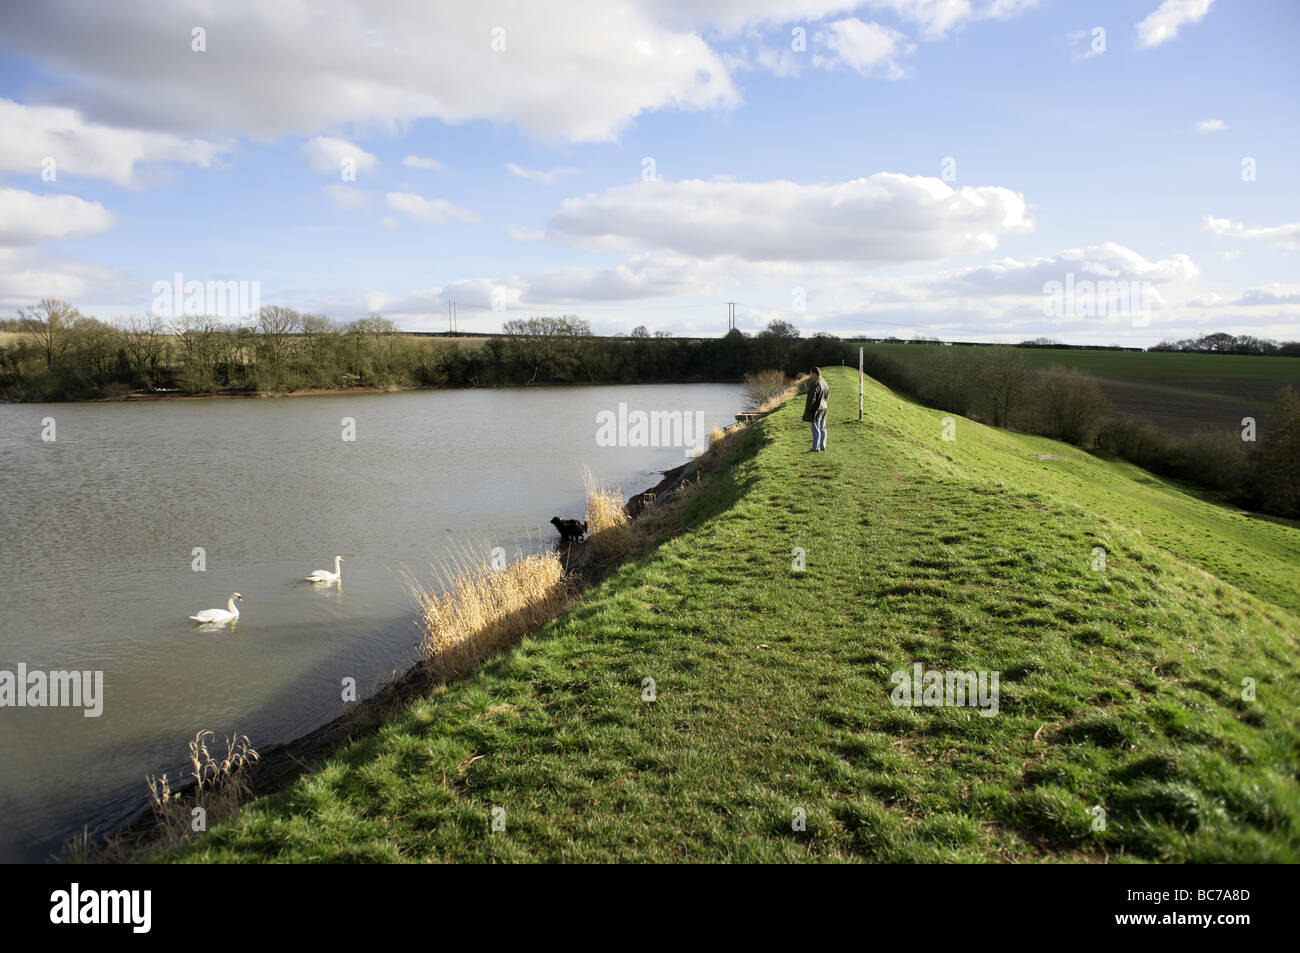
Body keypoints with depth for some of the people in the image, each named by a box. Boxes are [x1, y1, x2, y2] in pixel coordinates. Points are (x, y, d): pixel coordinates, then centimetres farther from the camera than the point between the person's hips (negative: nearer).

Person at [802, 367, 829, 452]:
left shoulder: (815, 384, -19)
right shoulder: (824, 383, 9)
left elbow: (812, 398, -21)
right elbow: (827, 396, 16)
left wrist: (807, 408, -12)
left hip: (816, 409, -9)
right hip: (823, 408, 9)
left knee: (816, 429, -5)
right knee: (822, 428, 12)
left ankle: (816, 448, -3)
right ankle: (822, 448, 16)